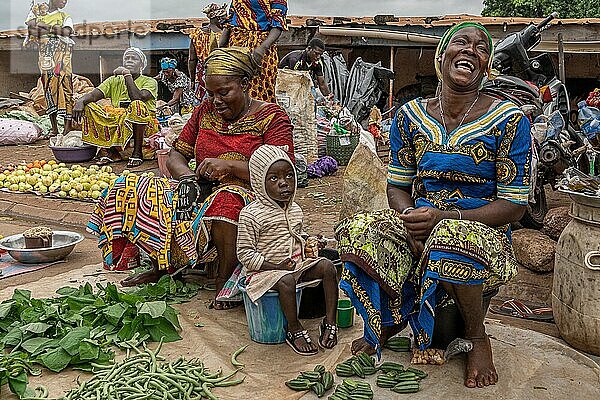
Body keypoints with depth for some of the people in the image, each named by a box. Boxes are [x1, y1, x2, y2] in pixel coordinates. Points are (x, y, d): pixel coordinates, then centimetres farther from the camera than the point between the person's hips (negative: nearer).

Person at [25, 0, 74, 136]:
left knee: (63, 85, -10)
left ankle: (67, 126, -11)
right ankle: (54, 128, -2)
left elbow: (66, 32, -4)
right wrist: (55, 30, -5)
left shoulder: (65, 17, 17)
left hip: (62, 55, -1)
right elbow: (30, 28, 2)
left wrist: (45, 28, -5)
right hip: (46, 56, 1)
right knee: (48, 86, -4)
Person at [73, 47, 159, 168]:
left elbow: (138, 97, -22)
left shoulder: (150, 81, -1)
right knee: (89, 107, -11)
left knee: (137, 105, -35)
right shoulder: (114, 81, 13)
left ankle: (137, 152, -22)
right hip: (118, 121, 5)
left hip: (146, 125, -4)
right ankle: (110, 150, -12)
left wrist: (127, 74, -15)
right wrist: (81, 101, -23)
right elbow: (94, 94, -2)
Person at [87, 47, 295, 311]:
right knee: (131, 190, -11)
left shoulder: (272, 117, -3)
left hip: (248, 198, -5)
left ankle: (225, 280, -22)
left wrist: (230, 165, -22)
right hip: (202, 192, 6)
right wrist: (187, 177, -10)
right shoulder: (205, 111, 13)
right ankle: (161, 267, 3)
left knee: (225, 201, -43)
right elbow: (176, 154, 13)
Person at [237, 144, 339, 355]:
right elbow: (245, 253, -13)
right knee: (287, 280, -36)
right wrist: (275, 266, -19)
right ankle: (295, 330, -16)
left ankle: (330, 322, -11)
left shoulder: (295, 210, 9)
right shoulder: (251, 215, -13)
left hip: (296, 263, 7)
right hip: (263, 270, -7)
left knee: (327, 266, -14)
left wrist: (308, 245, 1)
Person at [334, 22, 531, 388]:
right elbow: (398, 186, 8)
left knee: (450, 241, -40)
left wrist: (446, 217, -23)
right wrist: (411, 222, -16)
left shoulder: (509, 120, -8)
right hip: (420, 223, 3)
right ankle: (392, 320, 5)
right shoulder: (411, 117, 4)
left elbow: (515, 205, -9)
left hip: (484, 233, -3)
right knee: (355, 232, -26)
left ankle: (478, 336, -7)